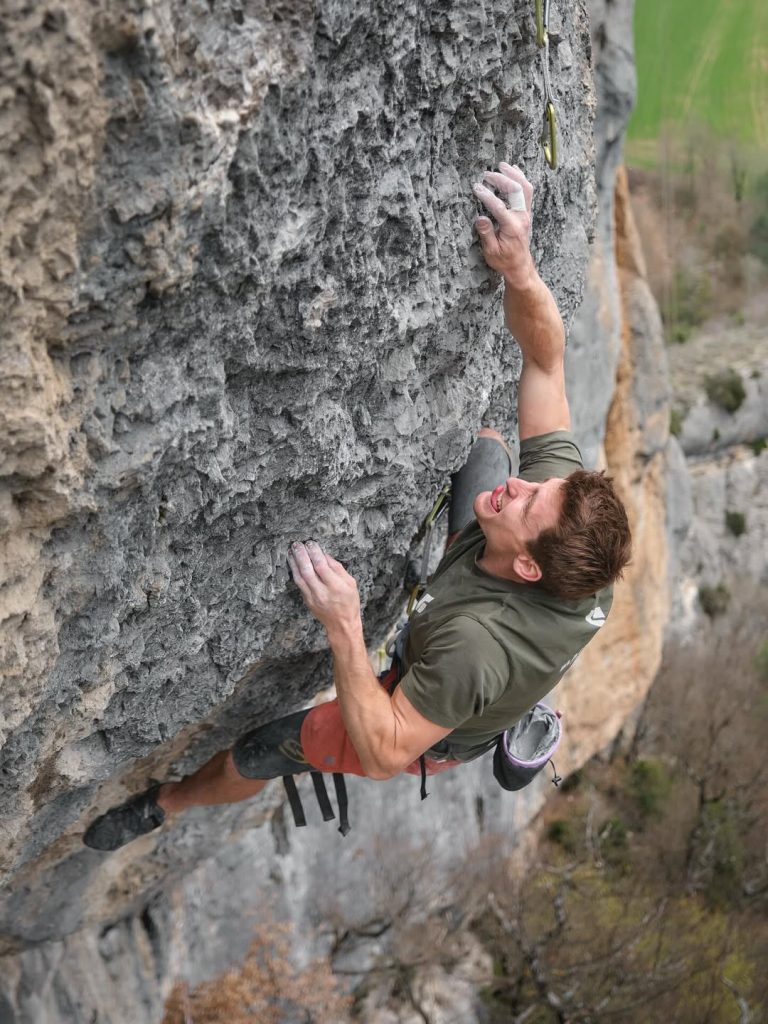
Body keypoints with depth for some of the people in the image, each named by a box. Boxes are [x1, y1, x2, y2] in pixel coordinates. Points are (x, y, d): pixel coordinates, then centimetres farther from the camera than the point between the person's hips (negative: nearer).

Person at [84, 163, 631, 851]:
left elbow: (385, 755, -38)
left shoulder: (476, 644, -50)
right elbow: (546, 354, -29)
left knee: (258, 751, 16)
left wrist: (344, 630, -48)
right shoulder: (558, 480, -35)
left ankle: (166, 803, 49)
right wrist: (520, 271, -49)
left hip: (436, 733, -5)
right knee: (484, 444, 9)